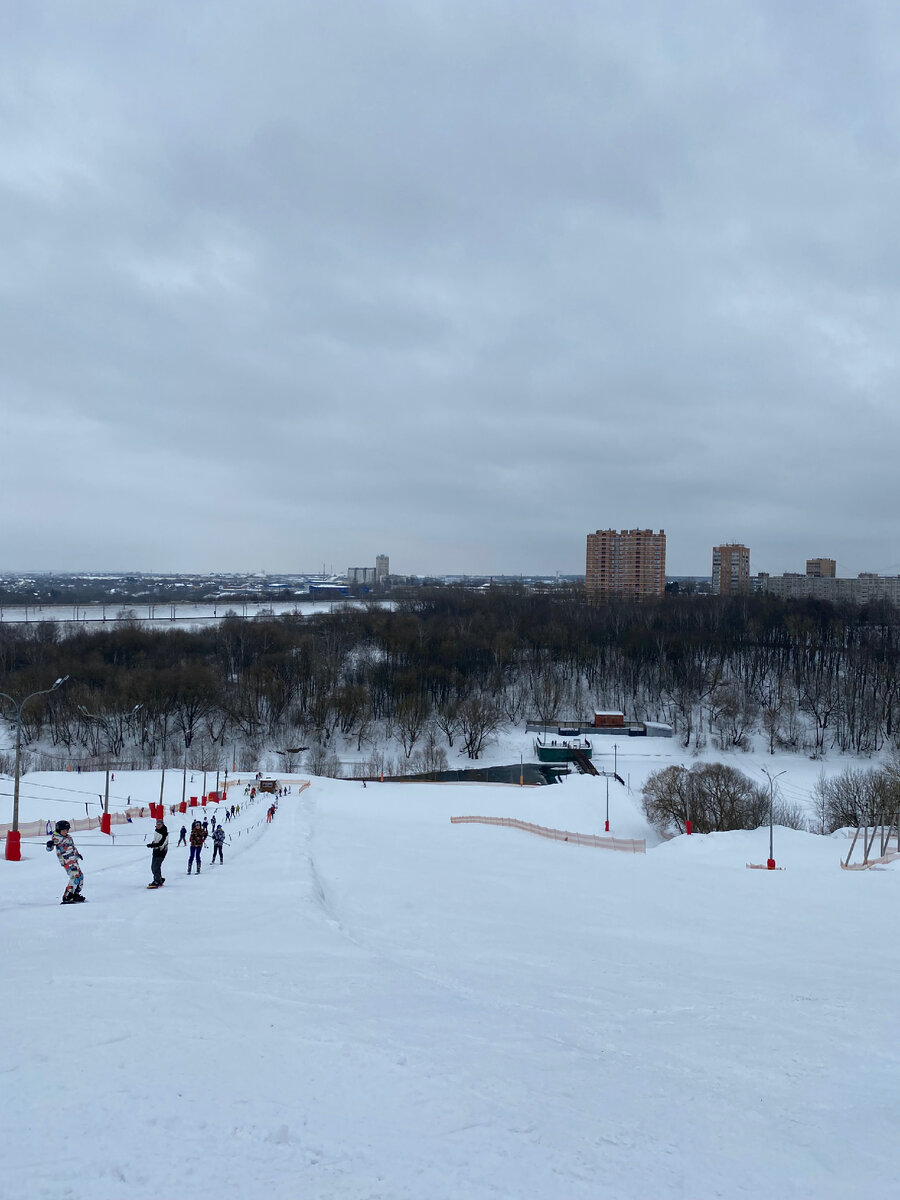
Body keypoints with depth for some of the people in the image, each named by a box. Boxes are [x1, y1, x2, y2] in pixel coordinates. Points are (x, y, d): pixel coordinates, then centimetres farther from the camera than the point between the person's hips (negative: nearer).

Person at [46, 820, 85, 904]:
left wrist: (77, 854, 40)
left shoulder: (69, 836, 13)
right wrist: (49, 845, -41)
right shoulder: (56, 838, -9)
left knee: (80, 876, 13)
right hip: (66, 861, -9)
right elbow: (49, 848, -18)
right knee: (75, 876, -20)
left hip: (74, 860, 9)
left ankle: (75, 894, 24)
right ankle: (67, 897, -20)